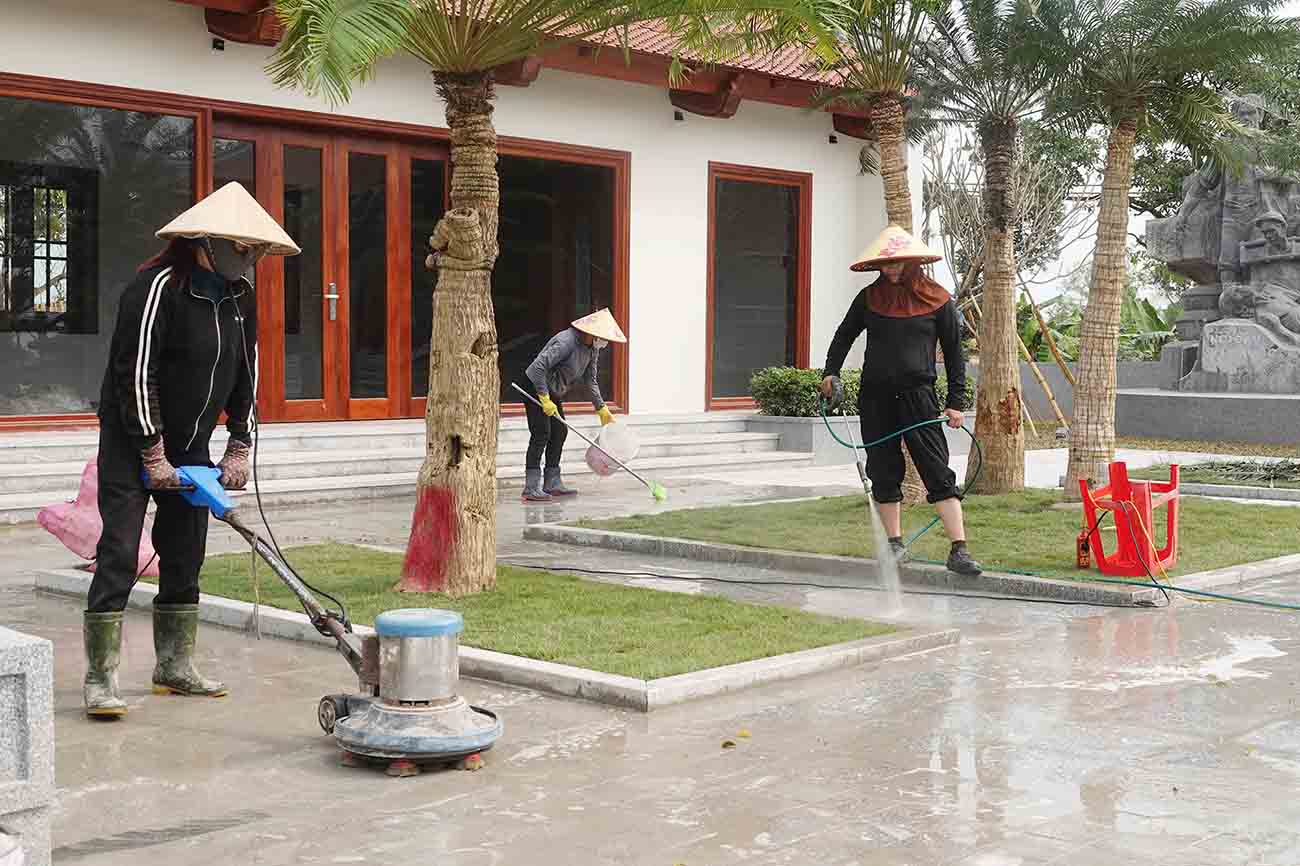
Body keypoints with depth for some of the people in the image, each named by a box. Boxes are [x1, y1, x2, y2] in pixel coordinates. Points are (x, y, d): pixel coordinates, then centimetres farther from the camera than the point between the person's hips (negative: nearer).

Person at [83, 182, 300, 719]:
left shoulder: (240, 296, 4)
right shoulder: (158, 287, -19)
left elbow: (246, 375, 12)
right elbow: (137, 376, -20)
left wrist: (239, 448, 7)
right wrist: (153, 454, -19)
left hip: (191, 443, 8)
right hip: (133, 440, -7)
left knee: (186, 554, 10)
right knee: (119, 554, -11)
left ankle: (174, 666, 22)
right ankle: (100, 679, -8)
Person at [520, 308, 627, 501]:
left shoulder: (593, 349, 2)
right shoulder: (566, 342, -27)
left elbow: (590, 380, 13)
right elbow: (538, 367, -31)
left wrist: (602, 408, 10)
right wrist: (545, 400, -29)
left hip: (552, 391, 10)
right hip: (535, 388, -10)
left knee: (559, 432, 7)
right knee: (541, 434, -14)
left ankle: (552, 484, 14)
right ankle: (531, 489, -14)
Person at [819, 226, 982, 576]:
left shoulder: (937, 300, 0)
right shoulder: (870, 297, 7)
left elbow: (954, 354, 4)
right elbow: (844, 335, 20)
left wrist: (956, 402, 0)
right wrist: (831, 371, 6)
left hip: (918, 396, -3)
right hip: (875, 398, 3)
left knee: (938, 473, -8)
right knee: (884, 473, 8)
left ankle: (959, 551, -9)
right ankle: (895, 544, 20)